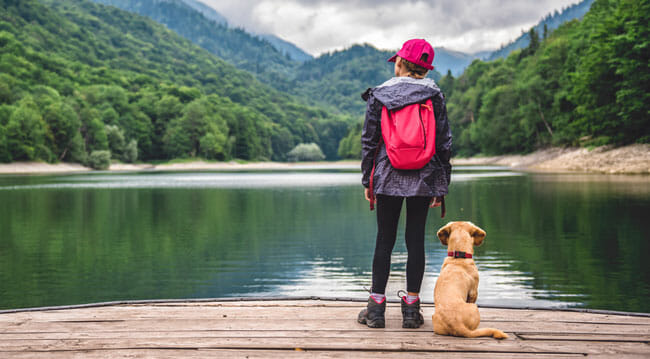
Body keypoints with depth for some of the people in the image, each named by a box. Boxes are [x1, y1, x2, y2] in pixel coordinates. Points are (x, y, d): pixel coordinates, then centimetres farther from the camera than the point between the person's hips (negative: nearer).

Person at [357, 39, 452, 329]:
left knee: (384, 240, 6)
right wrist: (441, 186, 7)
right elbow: (444, 142, 1)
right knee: (416, 240, 6)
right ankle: (411, 309, 10)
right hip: (423, 179, 1)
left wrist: (367, 181, 7)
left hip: (389, 179, 0)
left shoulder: (379, 95, 0)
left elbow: (369, 141, 0)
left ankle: (376, 308, 8)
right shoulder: (434, 95, 2)